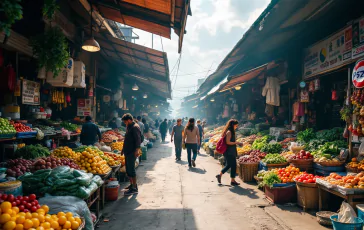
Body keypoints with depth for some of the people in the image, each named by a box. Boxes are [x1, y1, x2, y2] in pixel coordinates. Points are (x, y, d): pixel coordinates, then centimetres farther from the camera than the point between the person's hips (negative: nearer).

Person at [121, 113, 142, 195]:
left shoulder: (135, 127, -14)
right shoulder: (129, 127, 17)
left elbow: (138, 140, -22)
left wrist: (137, 150, -29)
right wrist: (123, 149, 26)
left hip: (132, 152, -10)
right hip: (127, 152, 10)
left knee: (131, 170, -6)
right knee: (128, 169, 15)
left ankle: (134, 188, 1)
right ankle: (132, 184, 28)